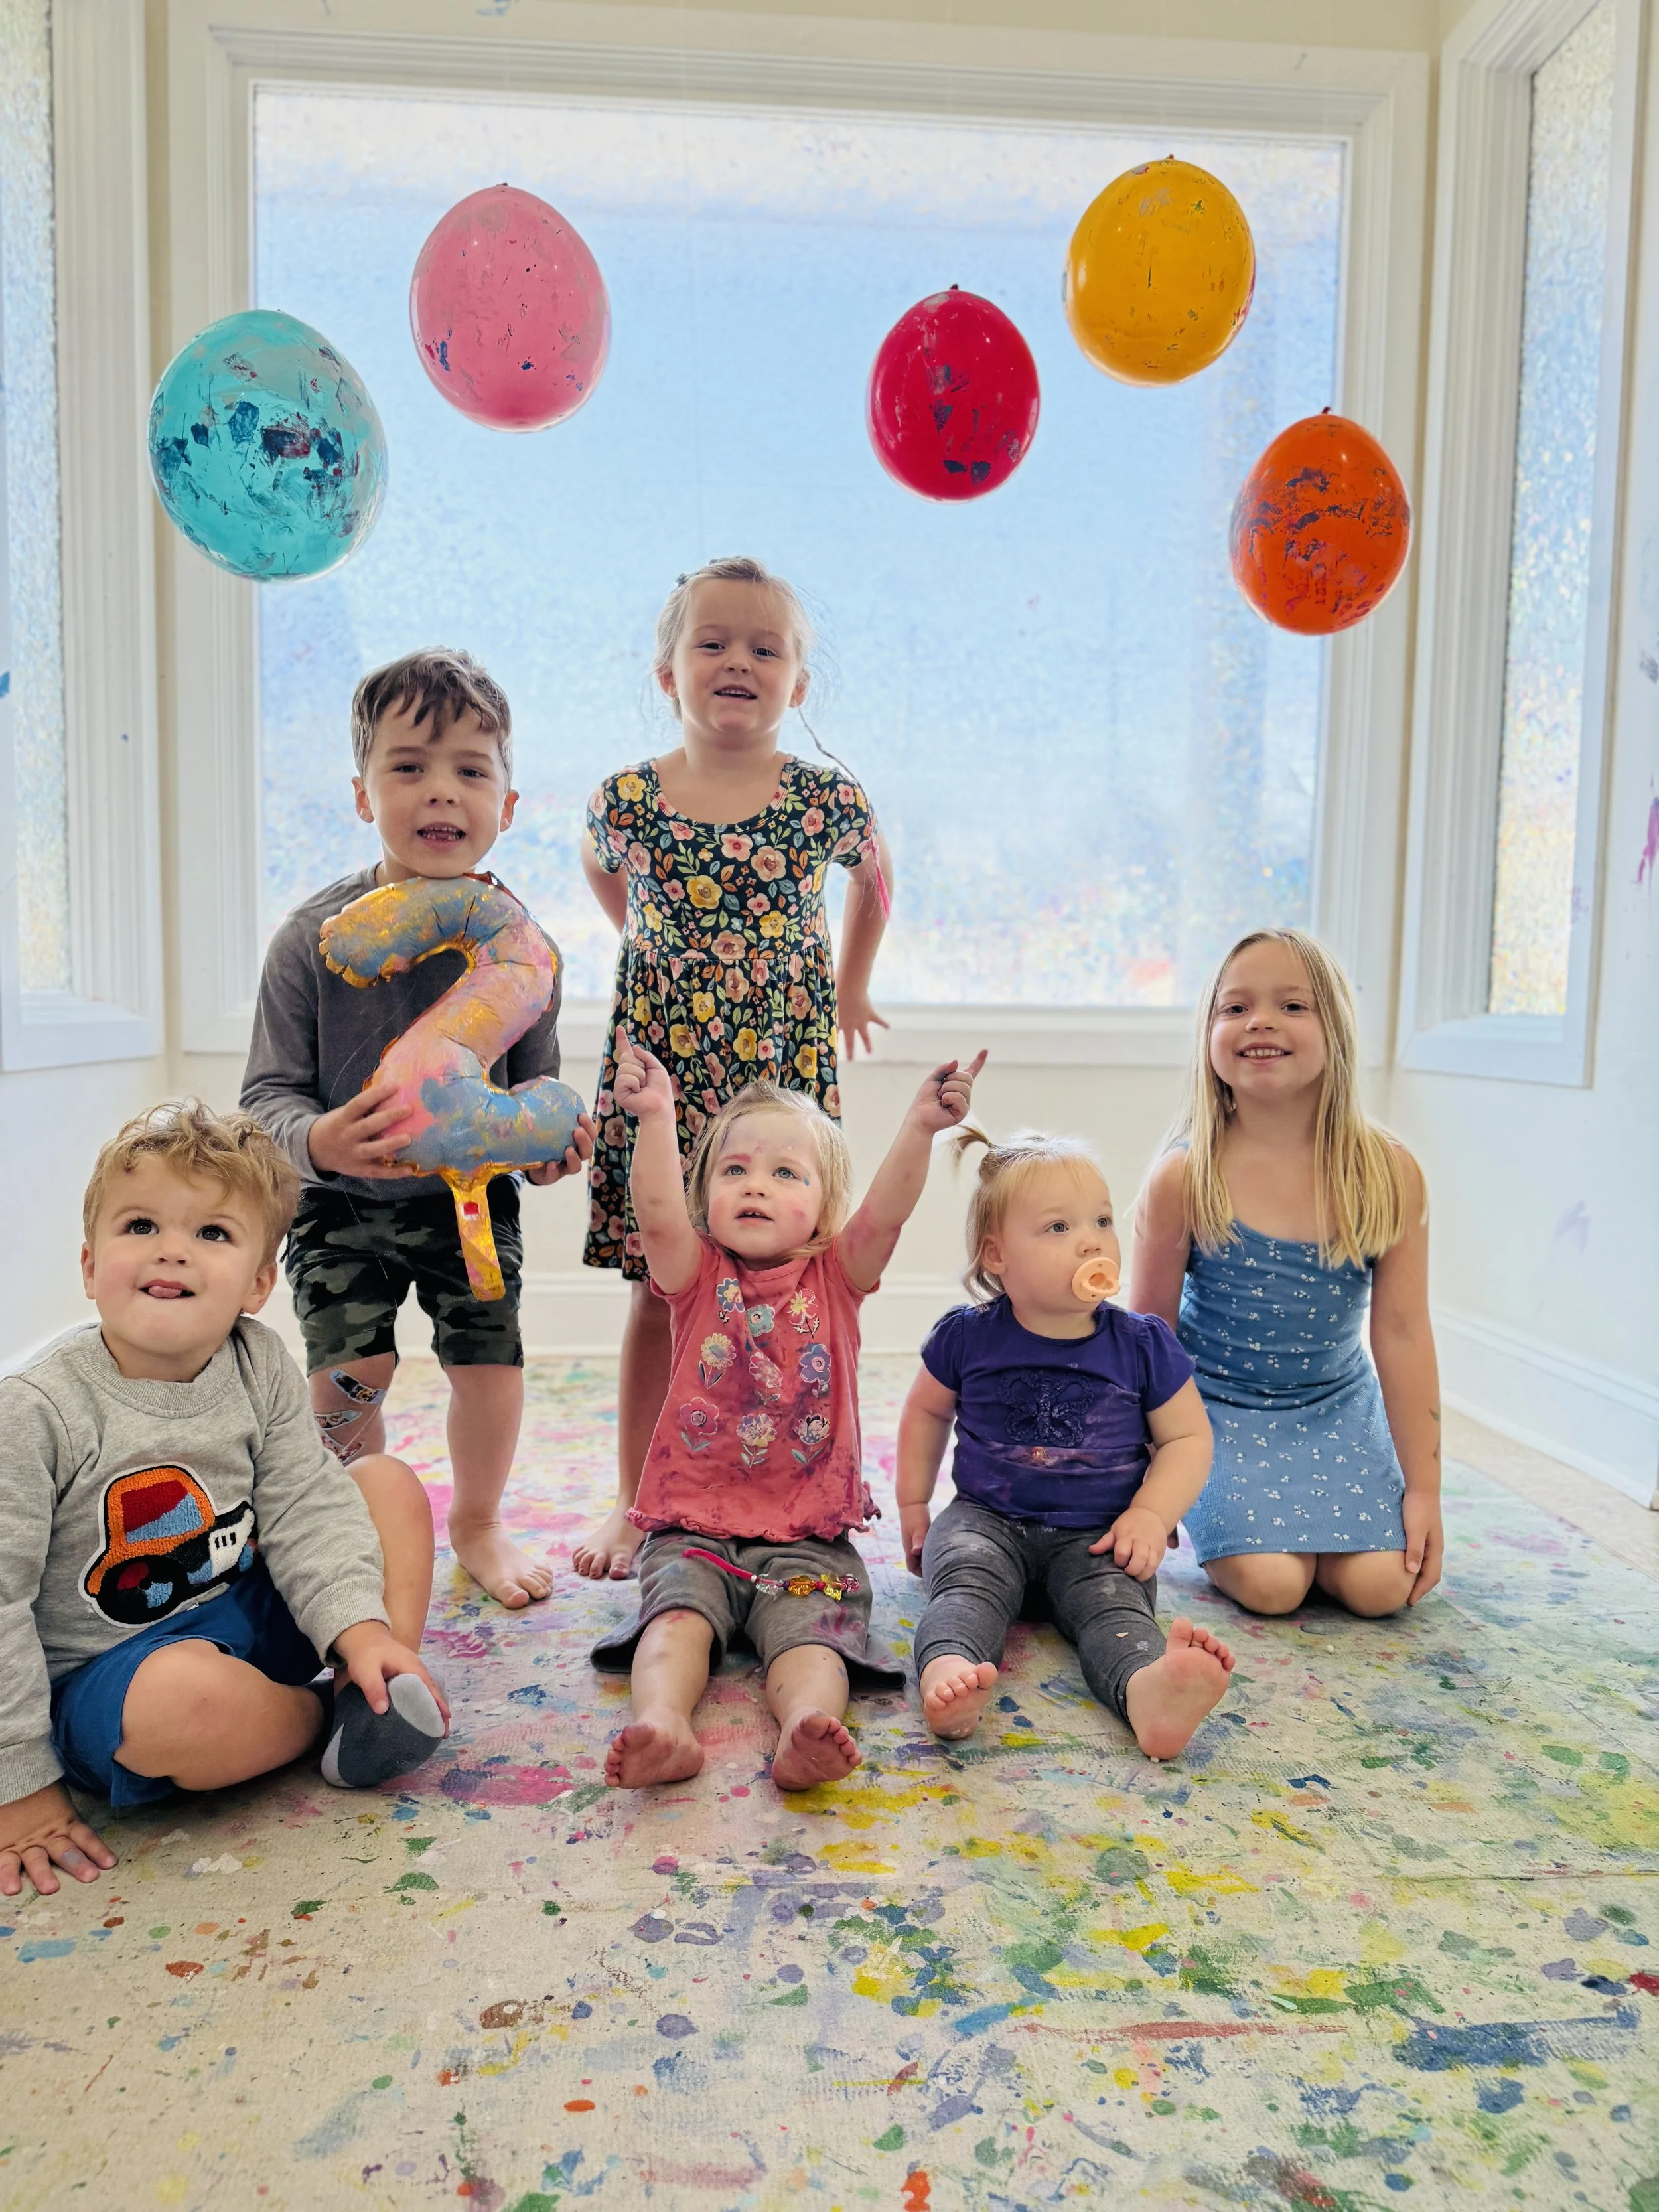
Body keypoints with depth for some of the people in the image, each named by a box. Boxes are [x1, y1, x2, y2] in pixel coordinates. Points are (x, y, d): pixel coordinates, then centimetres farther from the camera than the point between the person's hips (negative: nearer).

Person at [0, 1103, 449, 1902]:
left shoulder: (260, 1369, -6)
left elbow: (307, 1505, -3)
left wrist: (360, 1629, -18)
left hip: (253, 1610, 6)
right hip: (105, 1672, -5)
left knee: (390, 1480, -3)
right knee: (186, 1699, -39)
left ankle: (375, 1698, -14)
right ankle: (317, 1712, -6)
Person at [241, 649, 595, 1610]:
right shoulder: (315, 938, -14)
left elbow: (539, 1086, 2)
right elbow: (270, 1091, -9)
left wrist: (551, 1141, -19)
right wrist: (316, 1139, -30)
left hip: (474, 1199, 1)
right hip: (343, 1203, -1)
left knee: (490, 1362, 2)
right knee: (348, 1374, -3)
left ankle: (478, 1524, 32)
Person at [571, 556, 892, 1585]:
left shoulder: (826, 796, -1)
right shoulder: (627, 797, -1)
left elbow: (874, 874, 19)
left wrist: (851, 984, 22)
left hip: (784, 1068, 0)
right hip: (659, 1066, 1)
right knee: (659, 1289, 7)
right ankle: (635, 1502, 23)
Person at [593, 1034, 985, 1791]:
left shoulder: (836, 1276, 4)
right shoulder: (697, 1275, 3)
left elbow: (884, 1215, -15)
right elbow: (659, 1215, -18)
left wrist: (920, 1128, -32)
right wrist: (656, 1117, -32)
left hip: (807, 1536, 0)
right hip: (693, 1529, 0)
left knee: (810, 1629, -24)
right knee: (678, 1615, -25)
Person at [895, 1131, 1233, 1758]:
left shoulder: (1143, 1345, -1)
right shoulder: (967, 1336, -1)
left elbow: (1189, 1437, 4)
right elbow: (927, 1412, 16)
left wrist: (1150, 1514, -11)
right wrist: (913, 1505, 15)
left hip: (1096, 1537, 0)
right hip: (986, 1520, 1)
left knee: (1113, 1602, -29)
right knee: (966, 1585, -30)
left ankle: (1148, 1688, -58)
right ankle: (946, 1671, -57)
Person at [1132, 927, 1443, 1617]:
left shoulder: (1389, 1174, -11)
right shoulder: (1183, 1179, -17)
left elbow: (1403, 1335, -6)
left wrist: (1423, 1488, -4)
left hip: (1337, 1407, 3)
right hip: (1219, 1407, -2)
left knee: (1381, 1585, -12)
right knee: (1271, 1584, -18)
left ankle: (1303, 1516, 19)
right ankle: (1226, 1517, 15)